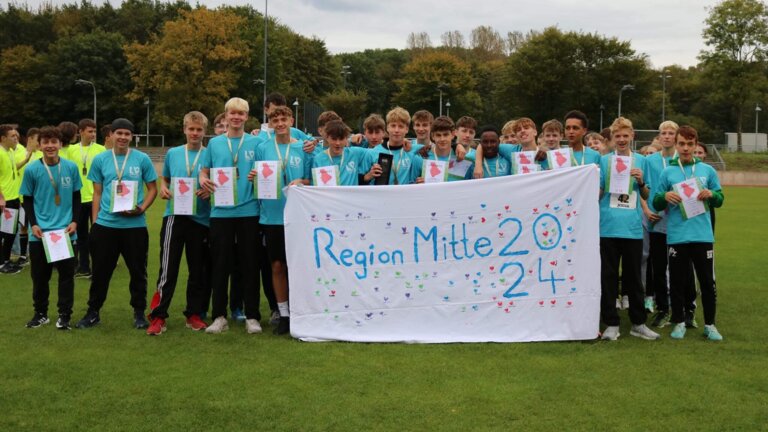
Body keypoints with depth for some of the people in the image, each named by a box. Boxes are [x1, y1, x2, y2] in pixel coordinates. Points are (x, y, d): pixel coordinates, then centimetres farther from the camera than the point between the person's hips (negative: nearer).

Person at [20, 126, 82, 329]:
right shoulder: (31, 170, -3)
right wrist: (33, 224, -7)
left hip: (66, 232, 0)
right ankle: (40, 313, 24)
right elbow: (27, 200, 5)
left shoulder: (71, 167, -1)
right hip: (40, 233, 0)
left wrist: (74, 221, -3)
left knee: (66, 274, 3)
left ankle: (64, 315, 14)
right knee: (40, 275, 9)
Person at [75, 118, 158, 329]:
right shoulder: (100, 159, 5)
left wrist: (142, 208, -12)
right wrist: (94, 221, 4)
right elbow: (97, 193, 9)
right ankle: (93, 312, 22)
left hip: (134, 225, -1)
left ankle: (139, 312, 20)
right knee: (100, 271, 8)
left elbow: (153, 189, 4)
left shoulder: (142, 159, 0)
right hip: (105, 224, 1)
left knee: (137, 271, 6)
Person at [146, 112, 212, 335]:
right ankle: (158, 317, 2)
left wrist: (210, 192, -14)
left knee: (198, 270, 7)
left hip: (200, 218, 0)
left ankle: (194, 315, 19)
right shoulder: (172, 153, 10)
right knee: (168, 269, -4)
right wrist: (163, 189, -1)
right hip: (174, 216, 0)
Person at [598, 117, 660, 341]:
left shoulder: (641, 161, 9)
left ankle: (638, 323, 17)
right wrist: (608, 181, -11)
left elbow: (646, 196, 13)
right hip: (608, 226, -1)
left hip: (633, 227, 1)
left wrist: (641, 181, -6)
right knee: (608, 276, 3)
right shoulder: (605, 160, 6)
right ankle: (611, 323, 11)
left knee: (633, 276, 8)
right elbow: (597, 194, 7)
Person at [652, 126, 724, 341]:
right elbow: (656, 203, 6)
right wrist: (665, 197, -15)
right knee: (677, 282, 6)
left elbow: (720, 200, 12)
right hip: (677, 236, -1)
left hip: (703, 235, 1)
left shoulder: (707, 170, 7)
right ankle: (679, 322, 18)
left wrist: (711, 194, -9)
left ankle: (710, 324, 17)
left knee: (707, 281, 5)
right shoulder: (667, 172, 4)